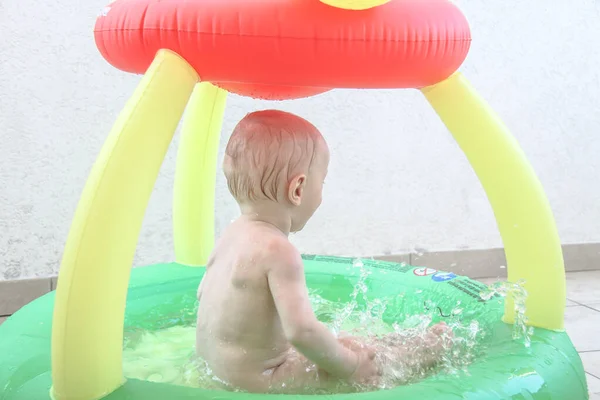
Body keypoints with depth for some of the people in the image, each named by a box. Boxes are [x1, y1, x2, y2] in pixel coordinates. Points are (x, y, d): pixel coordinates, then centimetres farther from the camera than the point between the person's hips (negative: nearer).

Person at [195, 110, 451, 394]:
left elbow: (203, 293, 14)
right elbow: (302, 331, -35)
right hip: (256, 378, -9)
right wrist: (349, 367, -20)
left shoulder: (232, 234, 1)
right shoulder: (279, 252, -28)